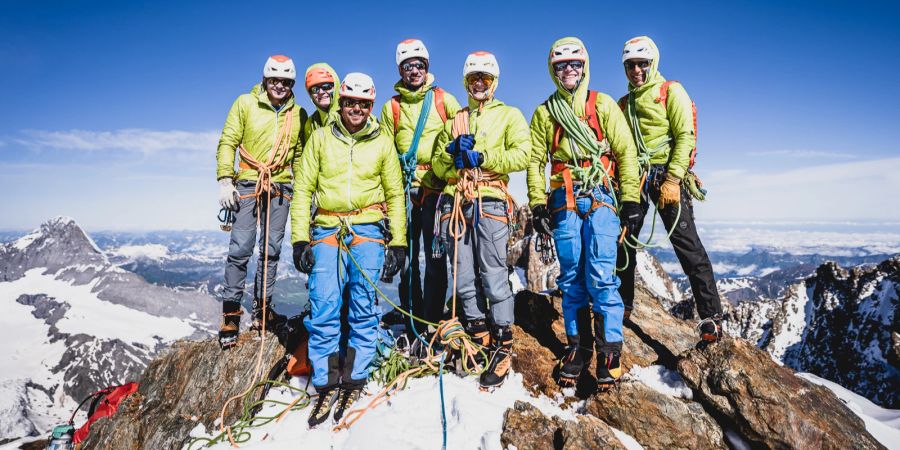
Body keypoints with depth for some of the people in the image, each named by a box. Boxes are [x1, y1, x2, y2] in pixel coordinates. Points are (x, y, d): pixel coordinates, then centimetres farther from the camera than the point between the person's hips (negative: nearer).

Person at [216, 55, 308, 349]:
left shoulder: (298, 114, 10)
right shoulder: (246, 104, 3)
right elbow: (227, 142, 2)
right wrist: (225, 180, -8)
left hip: (281, 188, 3)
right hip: (247, 184, -2)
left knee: (271, 250, 6)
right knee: (240, 249, -6)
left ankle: (262, 308, 17)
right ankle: (231, 313, 5)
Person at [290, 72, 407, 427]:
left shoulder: (382, 143, 11)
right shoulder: (320, 138, 11)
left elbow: (395, 195, 11)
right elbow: (303, 189, 8)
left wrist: (398, 242, 4)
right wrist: (300, 239, -1)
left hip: (368, 229, 0)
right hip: (327, 230, 1)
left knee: (364, 307, -2)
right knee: (323, 308, -6)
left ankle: (354, 381, 10)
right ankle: (326, 386, 5)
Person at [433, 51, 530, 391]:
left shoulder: (509, 115, 12)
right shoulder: (454, 121, 24)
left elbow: (522, 155, -5)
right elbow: (438, 167, 17)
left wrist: (481, 157, -9)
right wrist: (451, 152, -3)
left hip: (489, 202, -4)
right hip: (455, 203, 4)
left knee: (494, 278, -6)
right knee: (465, 280, 5)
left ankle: (503, 347, 5)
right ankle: (480, 342, 18)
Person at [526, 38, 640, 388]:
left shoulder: (603, 104, 9)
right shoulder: (545, 112, 14)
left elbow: (626, 152, 5)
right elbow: (536, 161, 12)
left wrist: (630, 199, -2)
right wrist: (538, 204, 4)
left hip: (600, 197, -2)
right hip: (564, 200, 2)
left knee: (600, 276, -10)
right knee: (571, 277, 4)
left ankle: (610, 350, 2)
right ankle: (577, 345, 15)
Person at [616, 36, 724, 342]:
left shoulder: (671, 92, 3)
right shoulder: (624, 103, 20)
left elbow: (685, 137, -8)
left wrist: (672, 180, -18)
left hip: (666, 176, -5)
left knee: (687, 245, -8)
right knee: (623, 243, 6)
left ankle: (710, 315, -1)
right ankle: (622, 305, 21)